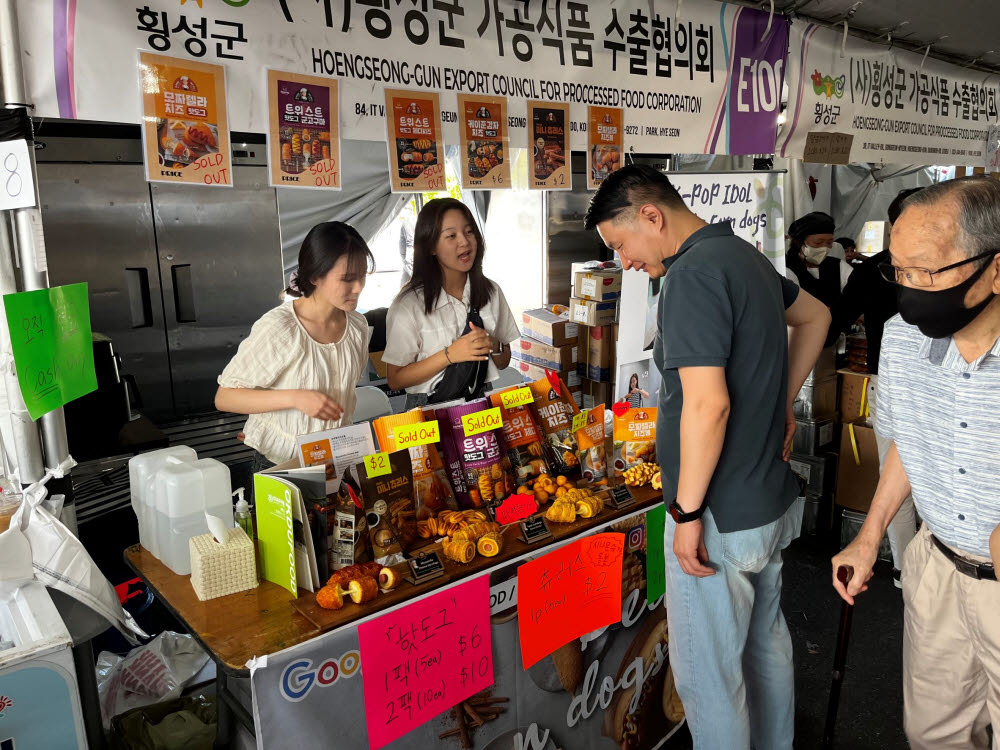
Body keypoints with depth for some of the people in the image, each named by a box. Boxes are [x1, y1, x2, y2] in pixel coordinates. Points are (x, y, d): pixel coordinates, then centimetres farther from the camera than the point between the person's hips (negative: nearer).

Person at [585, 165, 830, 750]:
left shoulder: (693, 273, -21)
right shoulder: (745, 256, 9)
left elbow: (707, 404, -28)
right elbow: (816, 316, 25)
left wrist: (688, 513, -20)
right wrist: (782, 400, 21)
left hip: (721, 520, -10)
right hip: (772, 500, 10)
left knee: (708, 674, 7)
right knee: (766, 641, 26)